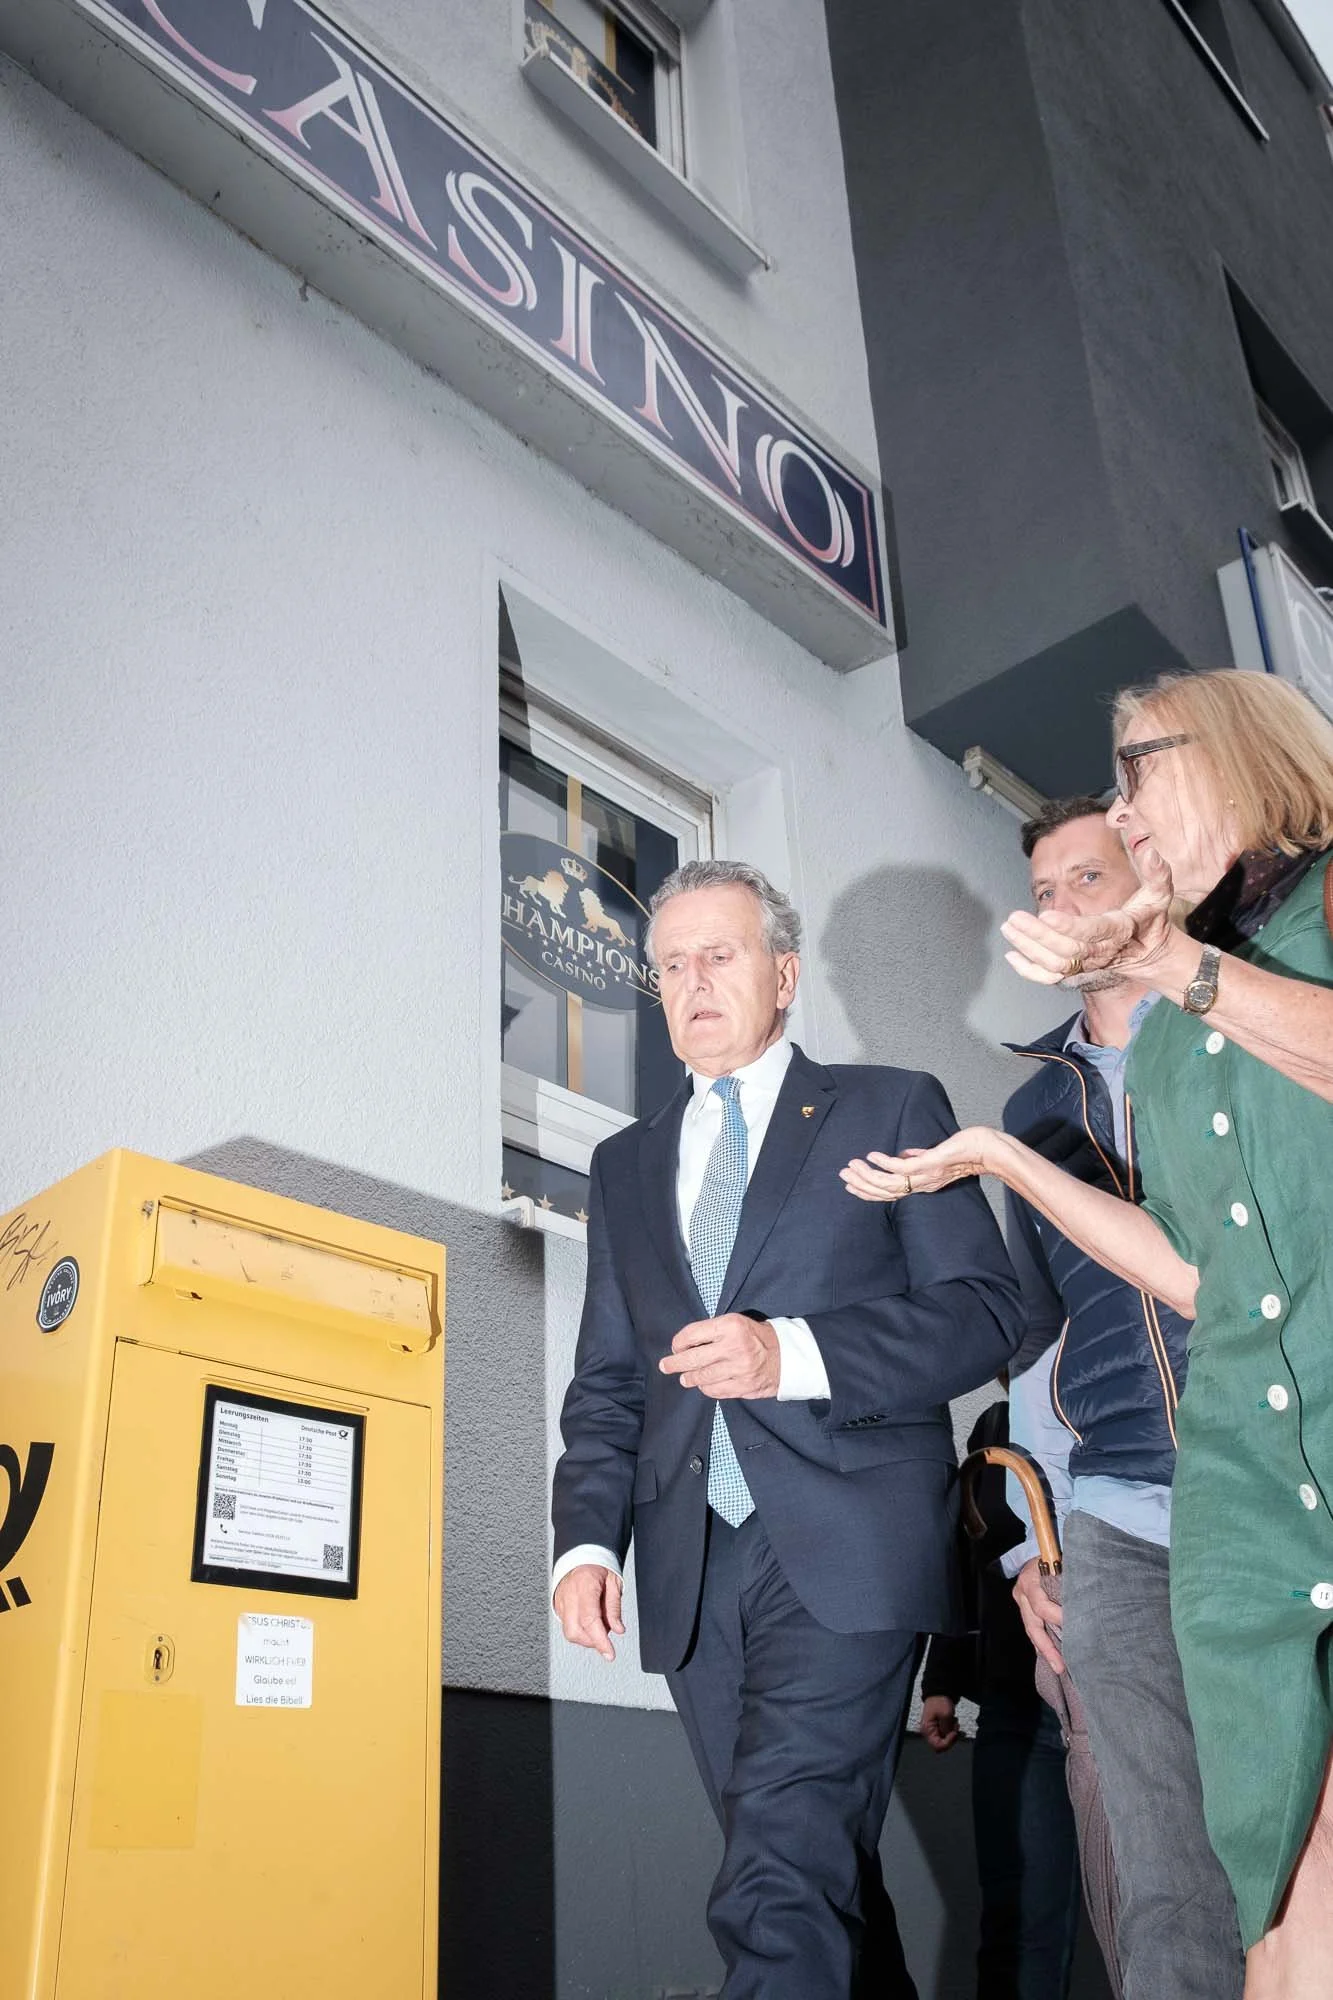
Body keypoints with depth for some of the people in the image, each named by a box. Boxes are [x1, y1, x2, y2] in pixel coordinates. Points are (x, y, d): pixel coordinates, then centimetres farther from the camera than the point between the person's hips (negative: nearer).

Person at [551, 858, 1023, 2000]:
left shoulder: (891, 1111, 7)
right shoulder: (627, 1165, 20)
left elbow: (985, 1310, -2)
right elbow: (605, 1382, 18)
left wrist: (792, 1353, -15)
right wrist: (587, 1540, 2)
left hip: (844, 1551, -4)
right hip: (695, 1572, 5)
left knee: (784, 1880, -14)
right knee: (822, 1869, 9)